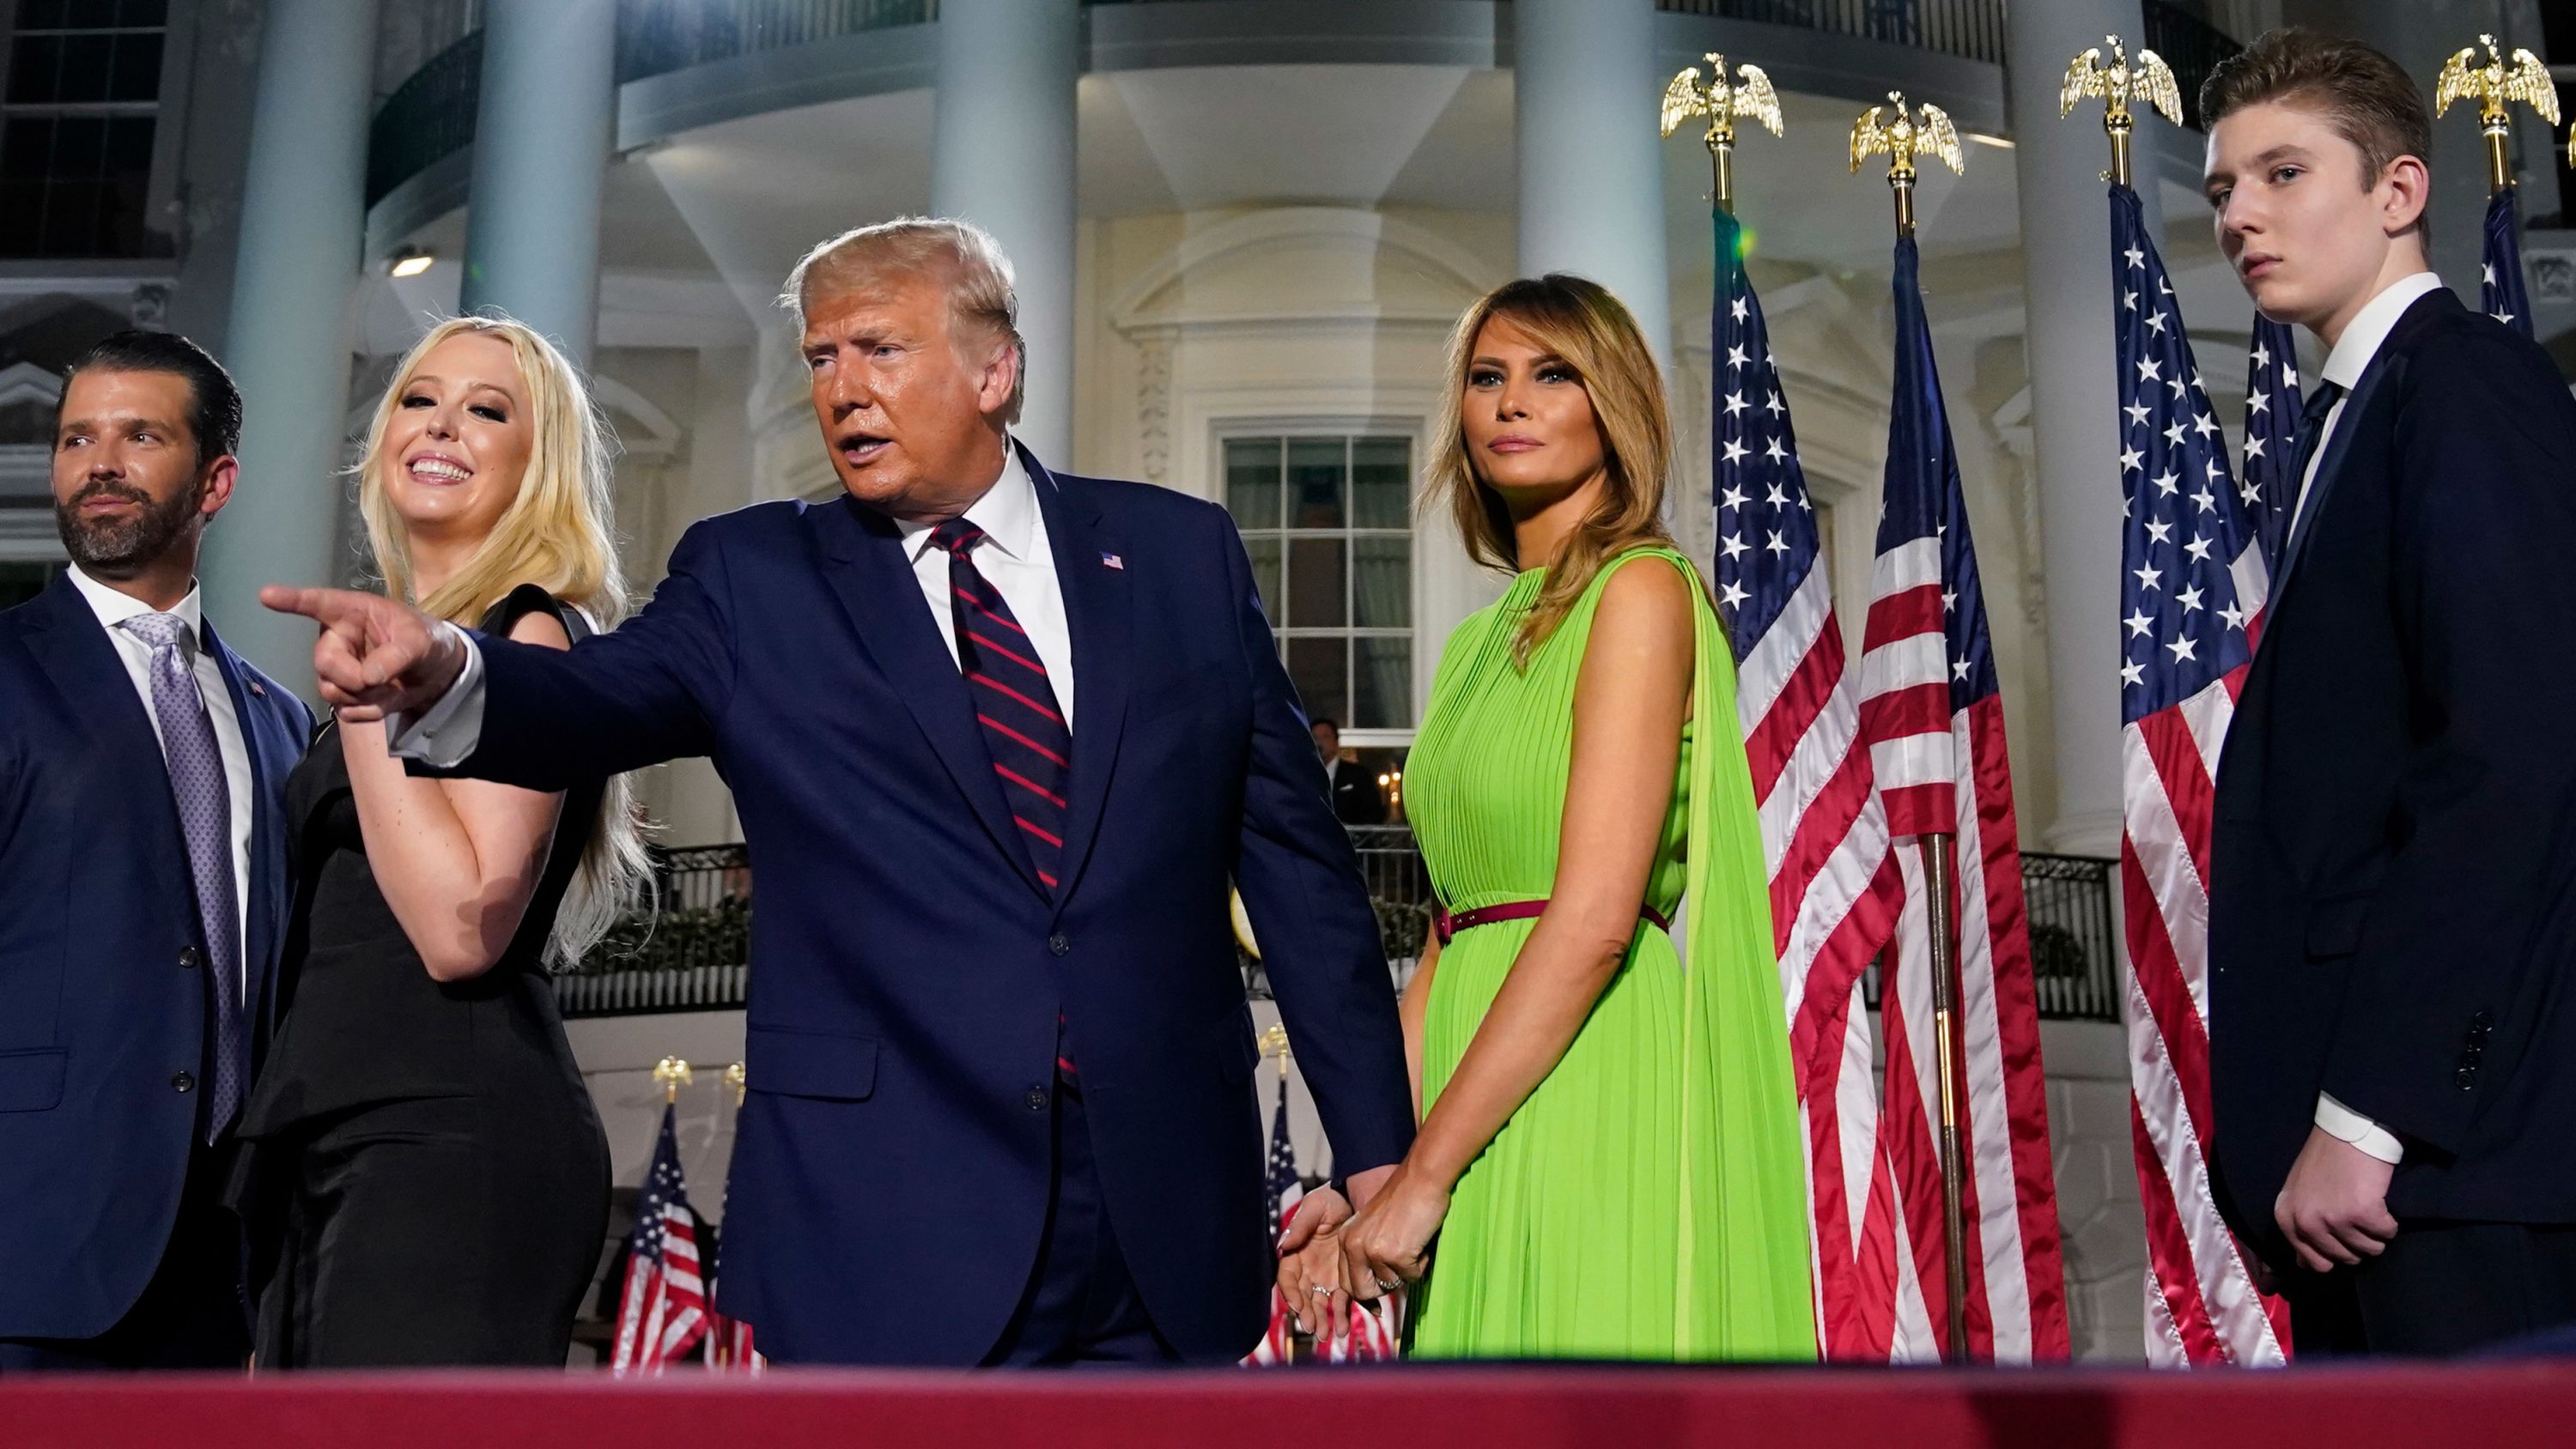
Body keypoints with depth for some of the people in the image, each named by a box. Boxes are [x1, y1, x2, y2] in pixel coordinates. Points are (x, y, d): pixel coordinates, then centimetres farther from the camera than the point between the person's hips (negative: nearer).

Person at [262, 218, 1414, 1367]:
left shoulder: (1181, 554, 7)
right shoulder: (753, 580, 5)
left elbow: (1295, 854, 7)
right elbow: (599, 699, -13)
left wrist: (1376, 1142, 5)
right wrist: (444, 675, -36)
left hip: (1169, 1211, 2)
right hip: (886, 1239, -1)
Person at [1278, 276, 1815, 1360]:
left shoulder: (1642, 592, -7)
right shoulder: (1481, 641, 17)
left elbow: (1594, 919, -16)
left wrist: (1424, 1171, -16)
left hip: (1585, 1096, -7)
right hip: (1484, 1108, 7)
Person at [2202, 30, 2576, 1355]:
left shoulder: (2466, 387, -7)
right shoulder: (2355, 415, 20)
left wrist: (2365, 1111, -19)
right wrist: (2325, 1110, 9)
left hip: (2444, 1126, -9)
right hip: (2365, 1102, 9)